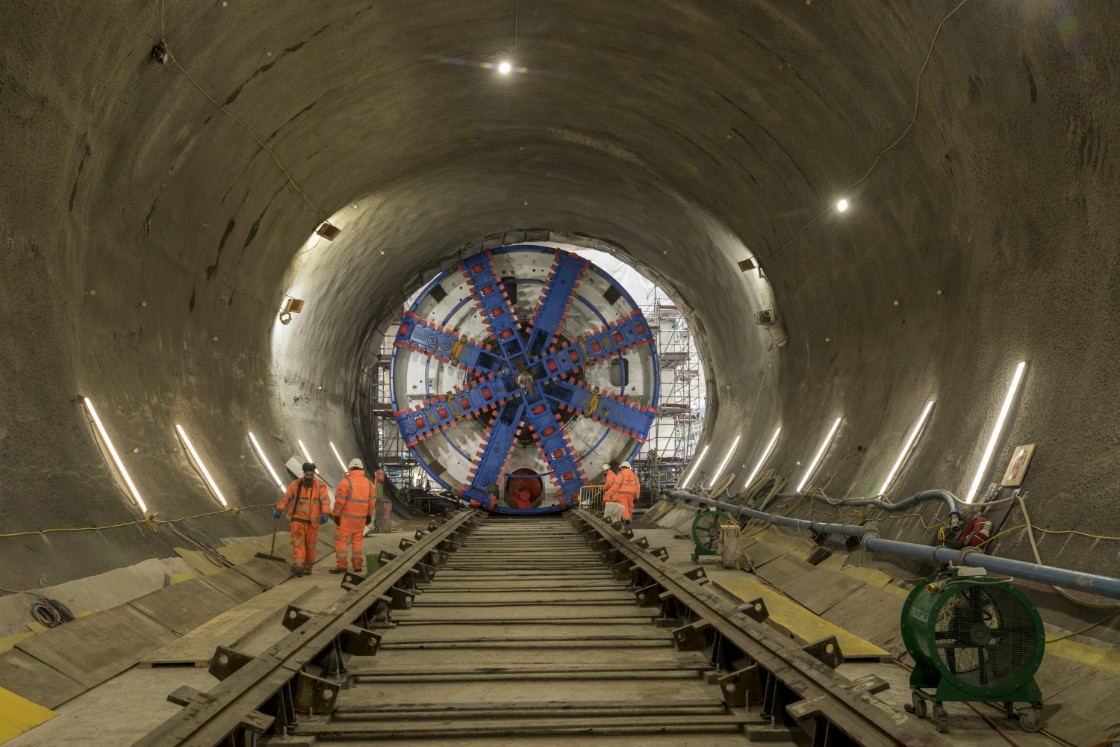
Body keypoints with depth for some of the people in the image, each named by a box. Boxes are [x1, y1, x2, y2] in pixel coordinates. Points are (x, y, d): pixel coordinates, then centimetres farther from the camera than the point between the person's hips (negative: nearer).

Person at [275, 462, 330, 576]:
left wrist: (325, 514, -30)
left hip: (312, 522, 0)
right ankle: (298, 567, -23)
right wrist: (279, 510, -17)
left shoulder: (320, 485, -6)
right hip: (298, 520, 0)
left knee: (310, 544, 10)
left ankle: (308, 567, 25)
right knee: (298, 542, -12)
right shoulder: (296, 484, -2)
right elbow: (285, 497, -5)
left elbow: (325, 500, -15)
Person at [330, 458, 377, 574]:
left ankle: (341, 565, -8)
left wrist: (336, 515, -10)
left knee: (341, 539, -1)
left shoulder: (346, 481, -9)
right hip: (361, 517, 5)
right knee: (357, 540, 14)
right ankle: (357, 565, 10)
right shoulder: (369, 483, 6)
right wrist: (369, 516, 14)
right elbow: (372, 501, 6)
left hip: (346, 516, -5)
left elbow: (340, 500, -14)